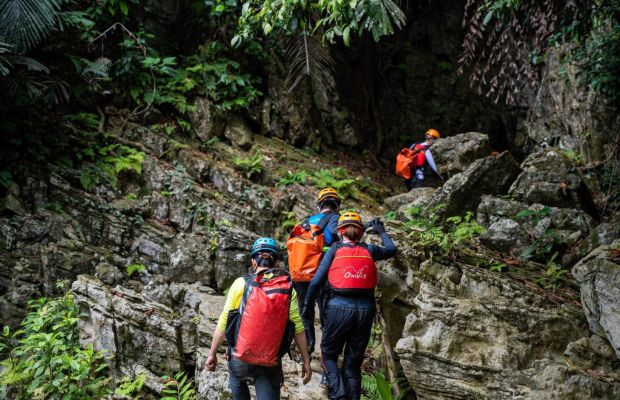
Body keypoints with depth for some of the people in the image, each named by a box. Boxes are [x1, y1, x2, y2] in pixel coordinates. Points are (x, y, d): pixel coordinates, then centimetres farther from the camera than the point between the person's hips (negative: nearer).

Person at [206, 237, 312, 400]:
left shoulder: (241, 284, -6)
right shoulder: (288, 289, -2)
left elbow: (223, 323, -4)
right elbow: (298, 329, -4)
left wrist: (212, 354, 6)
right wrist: (306, 361, 5)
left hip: (241, 358, 0)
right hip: (271, 363, 0)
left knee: (236, 378, 33)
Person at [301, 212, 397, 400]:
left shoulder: (335, 250, 2)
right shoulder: (369, 250, 8)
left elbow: (316, 281, -3)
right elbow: (391, 249, 29)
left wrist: (307, 304, 8)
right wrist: (381, 231, 44)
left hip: (339, 307, -2)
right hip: (365, 309, 2)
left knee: (328, 354, 14)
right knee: (353, 363, 13)